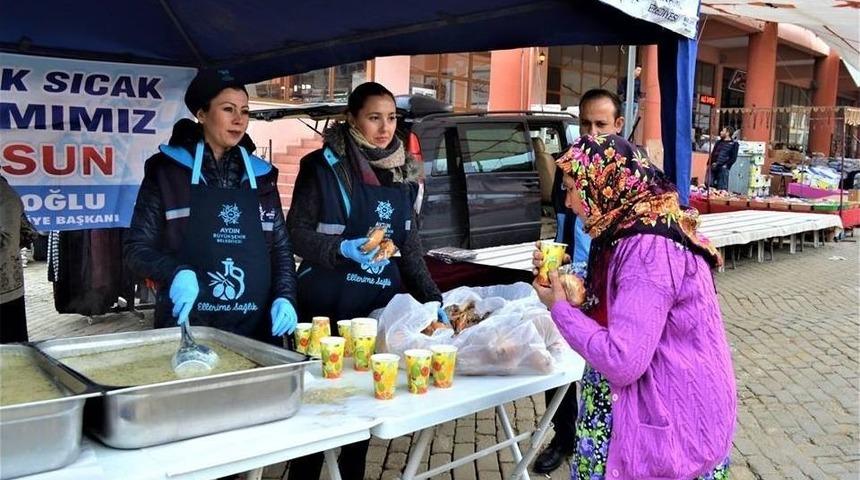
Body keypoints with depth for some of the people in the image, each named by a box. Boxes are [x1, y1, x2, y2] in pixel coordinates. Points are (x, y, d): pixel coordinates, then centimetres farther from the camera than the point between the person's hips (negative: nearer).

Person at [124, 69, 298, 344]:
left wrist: (285, 297, -5)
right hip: (187, 327, -3)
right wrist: (176, 273, -20)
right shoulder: (167, 170, 0)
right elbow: (137, 247, -1)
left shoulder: (261, 175, 9)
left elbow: (281, 248, 12)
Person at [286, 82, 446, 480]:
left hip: (381, 307, 4)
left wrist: (432, 300, 5)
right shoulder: (325, 165, -6)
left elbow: (411, 248, 12)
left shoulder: (404, 173, 9)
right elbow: (296, 233, -6)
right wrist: (344, 249, -20)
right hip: (327, 306, -4)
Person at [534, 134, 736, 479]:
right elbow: (614, 308, 14)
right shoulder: (633, 231, 5)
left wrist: (560, 307, -18)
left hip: (671, 417, -9)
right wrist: (563, 280, 2)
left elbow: (622, 361, -30)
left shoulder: (648, 249, -26)